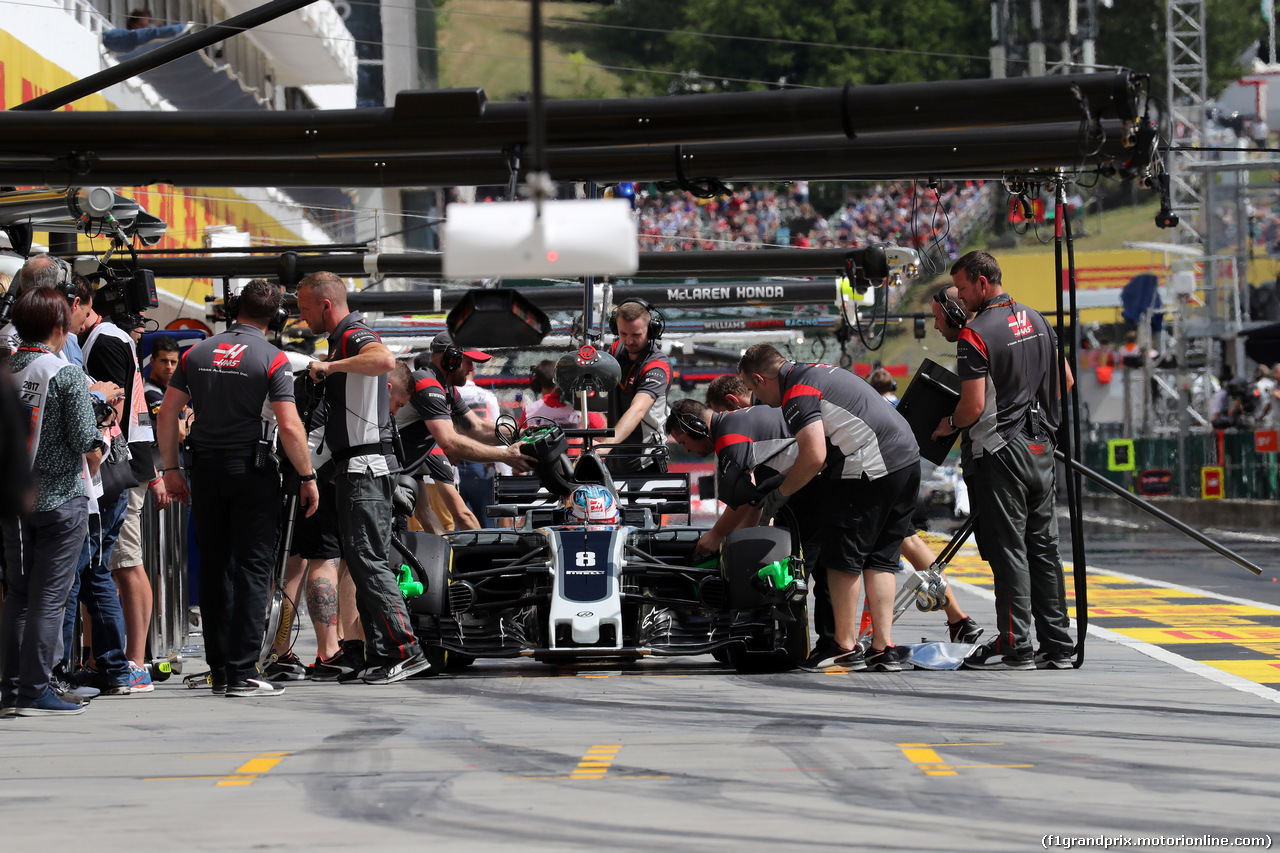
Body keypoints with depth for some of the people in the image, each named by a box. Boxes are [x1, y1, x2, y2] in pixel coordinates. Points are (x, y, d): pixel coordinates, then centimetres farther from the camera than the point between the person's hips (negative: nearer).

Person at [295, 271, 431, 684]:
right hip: (356, 468, 11)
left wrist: (331, 366, -30)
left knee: (368, 559, -14)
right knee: (362, 561, 9)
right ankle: (379, 656, 10)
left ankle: (406, 650, -16)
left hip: (365, 466, -11)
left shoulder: (356, 337, -12)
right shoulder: (342, 341, 20)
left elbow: (384, 359, -37)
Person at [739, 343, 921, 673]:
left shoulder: (797, 394, -10)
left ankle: (844, 645, 10)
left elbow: (814, 457, -19)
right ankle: (884, 648, 8)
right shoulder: (813, 372, 22)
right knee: (881, 559, 12)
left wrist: (780, 493, -5)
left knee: (844, 558, 2)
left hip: (871, 469, -10)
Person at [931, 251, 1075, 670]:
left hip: (999, 452, -8)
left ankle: (1015, 646, -4)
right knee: (1043, 546, 10)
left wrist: (948, 425, 0)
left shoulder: (976, 335, -15)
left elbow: (973, 406, -19)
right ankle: (1057, 645, 12)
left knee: (1008, 549, -5)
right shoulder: (1037, 321, 10)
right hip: (1040, 447, 8)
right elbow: (1065, 381, 16)